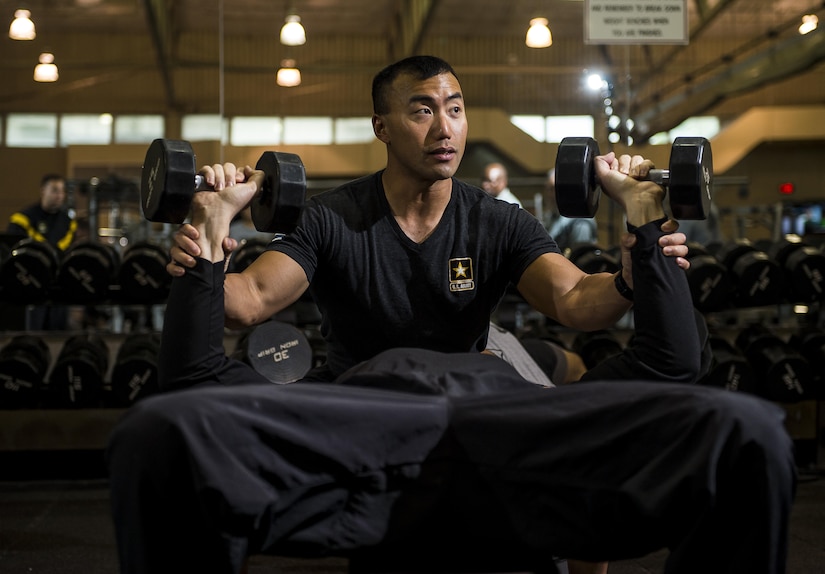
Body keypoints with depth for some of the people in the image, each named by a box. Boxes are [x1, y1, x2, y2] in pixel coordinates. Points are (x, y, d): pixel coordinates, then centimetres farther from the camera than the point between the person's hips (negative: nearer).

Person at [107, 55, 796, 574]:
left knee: (744, 433, -29)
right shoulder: (331, 220, 17)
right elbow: (249, 300, 4)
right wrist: (212, 228, -12)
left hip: (492, 404, 2)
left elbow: (577, 301, 6)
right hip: (360, 409, -1)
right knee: (162, 433, -38)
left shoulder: (500, 225, 21)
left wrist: (642, 222, -6)